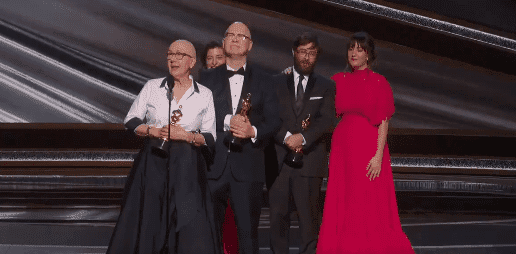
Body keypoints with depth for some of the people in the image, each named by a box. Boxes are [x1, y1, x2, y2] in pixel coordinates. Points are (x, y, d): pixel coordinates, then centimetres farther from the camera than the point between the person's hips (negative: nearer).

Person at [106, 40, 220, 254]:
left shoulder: (205, 95, 4)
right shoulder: (152, 87, 6)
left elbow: (211, 138, 4)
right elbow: (131, 121, 7)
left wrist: (187, 136, -13)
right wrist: (154, 131, -9)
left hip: (187, 168, -1)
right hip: (152, 164, 1)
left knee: (190, 232, -4)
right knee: (144, 224, 3)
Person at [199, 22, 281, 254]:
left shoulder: (263, 80, 12)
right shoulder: (207, 77, 12)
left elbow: (273, 120, 5)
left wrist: (253, 131, -14)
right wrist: (227, 121, -15)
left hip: (248, 167, 0)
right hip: (214, 165, 1)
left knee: (248, 232, 2)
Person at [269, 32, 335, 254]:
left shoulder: (326, 86, 13)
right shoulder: (277, 83, 13)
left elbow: (326, 120, -1)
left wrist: (303, 138, -16)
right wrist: (286, 136, -14)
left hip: (309, 159, -1)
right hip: (278, 159, 1)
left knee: (309, 217, -1)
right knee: (278, 216, 2)